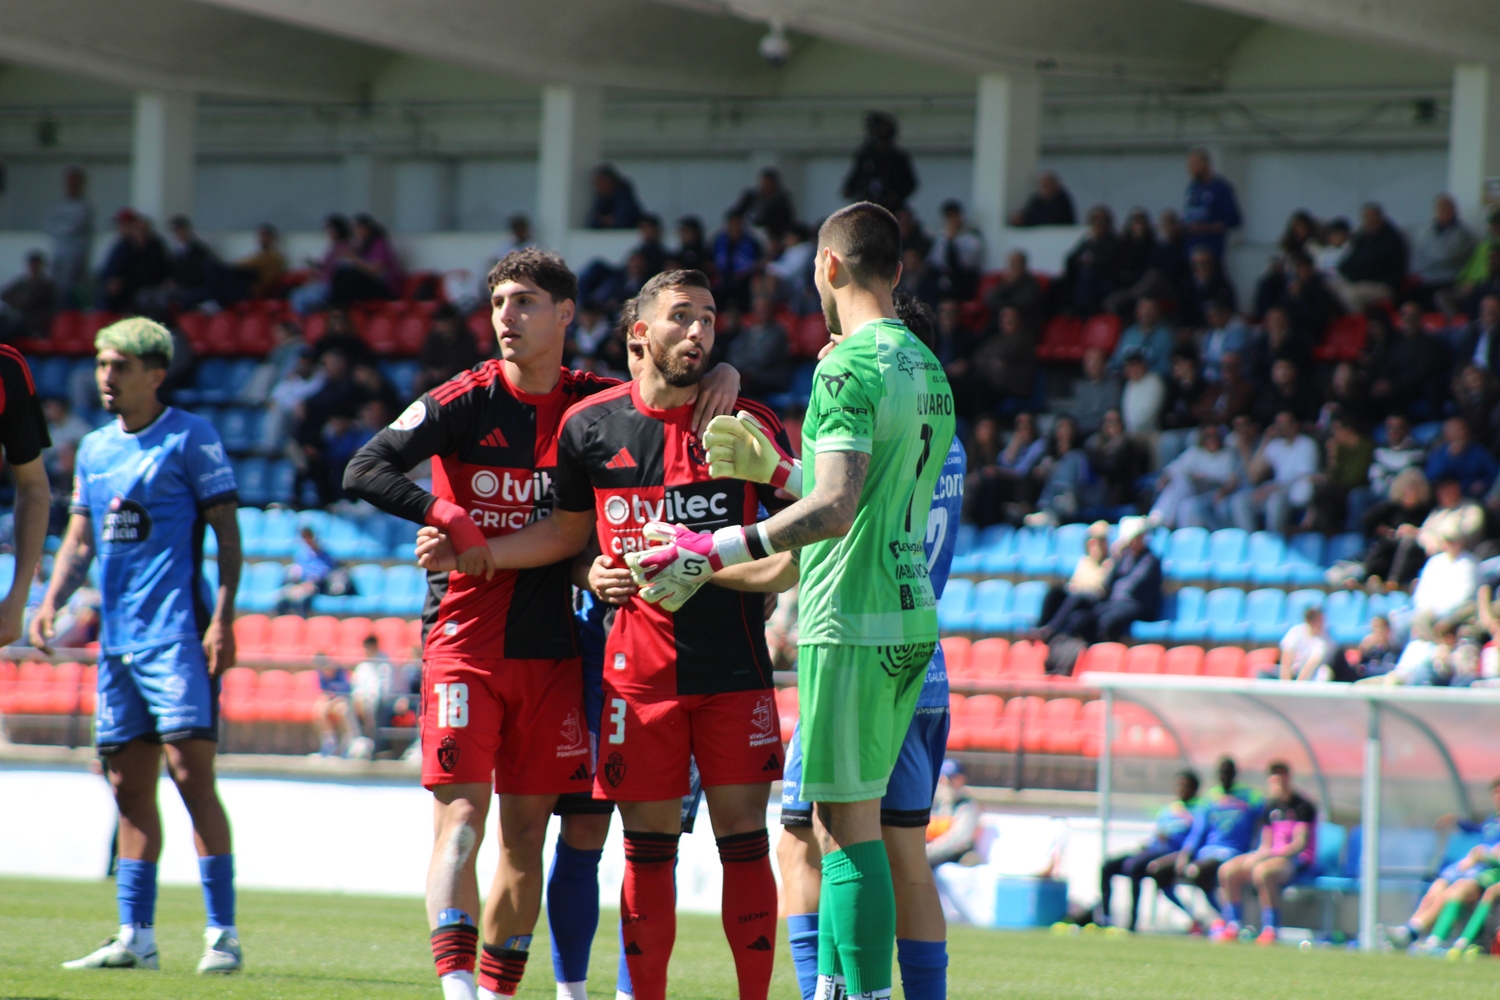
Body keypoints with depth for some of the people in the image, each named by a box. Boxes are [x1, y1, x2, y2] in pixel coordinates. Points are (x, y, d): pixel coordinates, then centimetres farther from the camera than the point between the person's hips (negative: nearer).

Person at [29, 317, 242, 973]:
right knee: (129, 787, 8)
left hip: (177, 635, -7)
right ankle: (134, 937, 12)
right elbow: (80, 539, 19)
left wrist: (223, 618, -13)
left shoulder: (189, 438, -3)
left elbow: (227, 531, -5)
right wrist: (51, 601, 3)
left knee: (189, 771, -12)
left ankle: (222, 933, -10)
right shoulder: (95, 449, 16)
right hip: (118, 640, 7)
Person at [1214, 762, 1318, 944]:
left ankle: (1270, 930, -32)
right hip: (1273, 856, 8)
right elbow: (1266, 845, 13)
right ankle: (1232, 927, -8)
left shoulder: (1302, 807, -8)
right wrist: (1259, 854, -11)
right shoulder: (1271, 807, 14)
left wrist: (1267, 854, -24)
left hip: (1298, 860, -8)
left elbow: (1300, 844, -17)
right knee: (1227, 870, -10)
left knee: (1262, 871, -38)